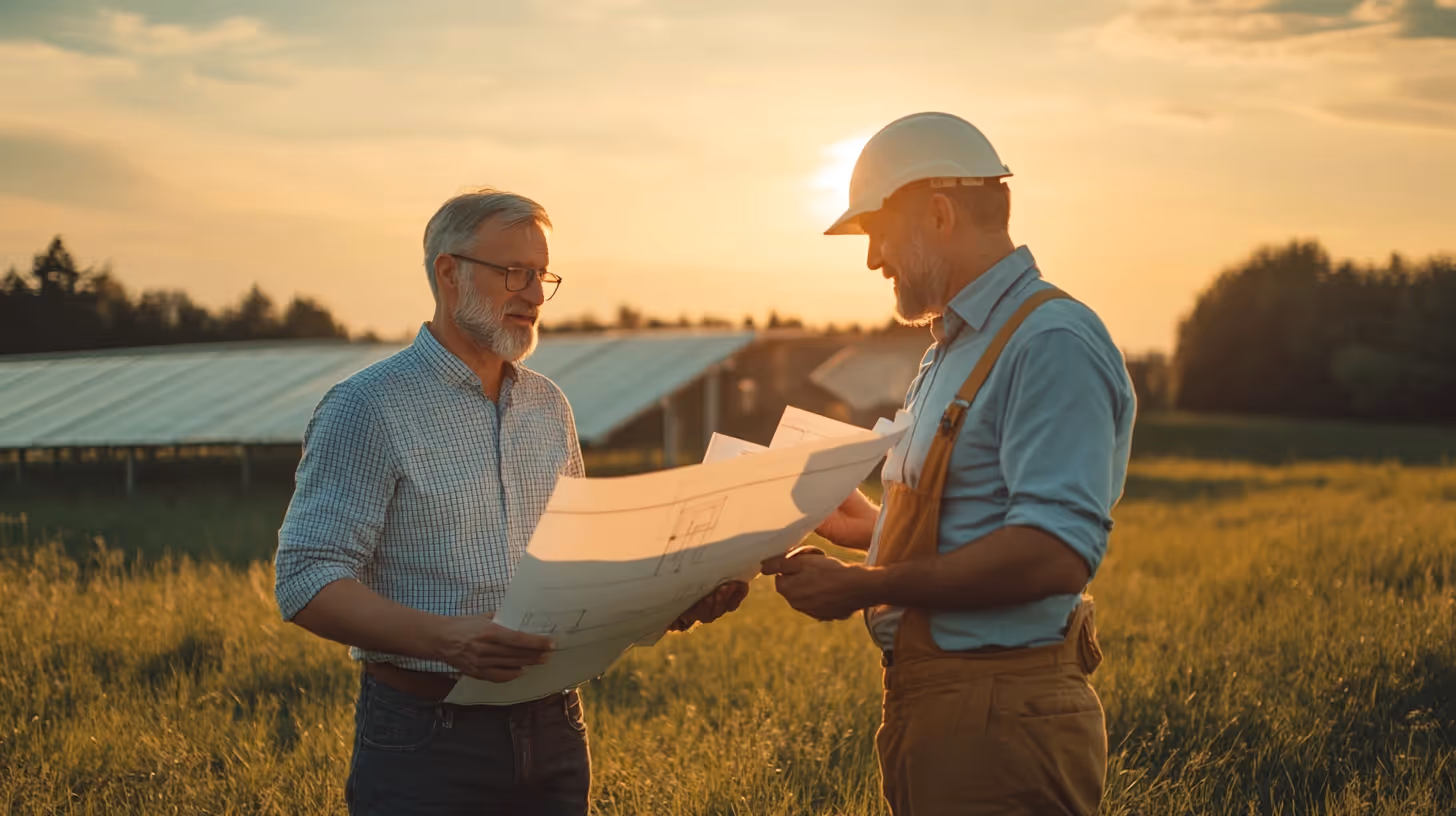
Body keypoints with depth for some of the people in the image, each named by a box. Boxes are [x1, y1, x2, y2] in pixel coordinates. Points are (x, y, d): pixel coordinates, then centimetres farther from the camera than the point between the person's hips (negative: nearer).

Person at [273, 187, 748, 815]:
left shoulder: (549, 406, 12)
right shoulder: (367, 408, -8)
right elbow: (307, 583, -15)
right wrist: (447, 639, -29)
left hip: (553, 735, 6)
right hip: (426, 741, -6)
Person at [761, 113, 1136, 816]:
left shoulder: (1052, 343, -16)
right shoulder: (955, 348, 19)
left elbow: (1055, 554, -26)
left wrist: (864, 587, -22)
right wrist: (877, 530, 18)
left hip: (999, 725, -10)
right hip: (928, 706, 10)